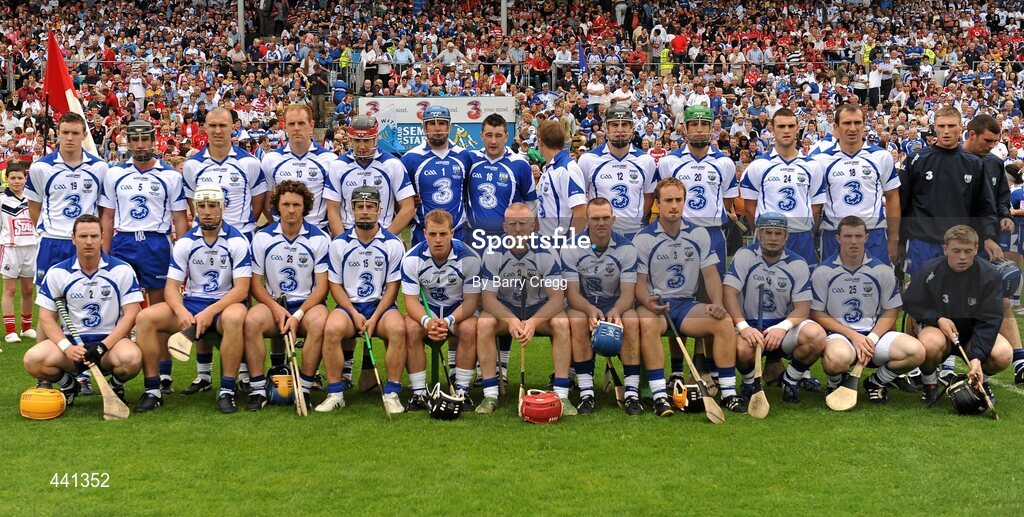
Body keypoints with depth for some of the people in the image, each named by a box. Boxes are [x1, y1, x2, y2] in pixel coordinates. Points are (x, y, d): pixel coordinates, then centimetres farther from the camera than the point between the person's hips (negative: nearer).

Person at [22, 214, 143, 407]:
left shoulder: (122, 270, -1)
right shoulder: (56, 273, 3)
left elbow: (130, 314, -5)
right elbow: (46, 317, 3)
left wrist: (103, 347, -17)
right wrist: (66, 347, -15)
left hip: (110, 341, -2)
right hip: (71, 341, 2)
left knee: (131, 358, -35)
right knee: (33, 359, -26)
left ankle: (117, 386, 3)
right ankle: (68, 386, 8)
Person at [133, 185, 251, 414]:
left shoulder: (237, 240, -6)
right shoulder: (185, 242, 5)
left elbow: (241, 289, -12)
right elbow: (171, 286, 1)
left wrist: (209, 312, -25)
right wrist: (181, 311, -21)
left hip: (225, 304, -4)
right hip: (191, 303, 4)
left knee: (234, 317, -39)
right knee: (145, 317, -19)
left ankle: (227, 392, -29)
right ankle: (152, 391, -10)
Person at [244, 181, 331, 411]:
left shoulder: (319, 239, -2)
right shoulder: (262, 237, 3)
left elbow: (322, 286, -4)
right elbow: (255, 283, 4)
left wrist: (298, 315, -16)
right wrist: (276, 308, -14)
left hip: (308, 304, -1)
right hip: (273, 303, 1)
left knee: (319, 322, -35)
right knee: (252, 320, -31)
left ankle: (304, 388, -22)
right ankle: (258, 390, -22)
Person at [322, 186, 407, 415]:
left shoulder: (393, 244, 2)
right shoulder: (339, 243, 4)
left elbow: (392, 287, 0)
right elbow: (335, 285, 4)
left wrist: (374, 318, -13)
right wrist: (355, 315, -11)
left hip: (382, 305, 0)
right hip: (349, 306, 1)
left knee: (397, 328, -33)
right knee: (332, 329, -32)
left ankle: (391, 393, -22)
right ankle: (335, 393, -19)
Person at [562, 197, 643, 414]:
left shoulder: (626, 247, -8)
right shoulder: (571, 248, -9)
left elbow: (627, 293, -14)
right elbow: (572, 292, -14)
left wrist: (615, 311, -37)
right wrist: (591, 310, -36)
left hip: (616, 304, 1)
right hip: (584, 304, 0)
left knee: (632, 322, -32)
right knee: (577, 321, -34)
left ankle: (632, 393, -27)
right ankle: (586, 393, -30)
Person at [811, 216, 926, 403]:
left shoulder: (883, 271, 5)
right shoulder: (822, 272, -1)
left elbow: (891, 312, 8)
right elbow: (817, 314, -2)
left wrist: (871, 338, -11)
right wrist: (853, 336, -12)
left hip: (874, 333, 3)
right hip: (838, 334, -3)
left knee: (916, 351, -24)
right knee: (838, 358, -40)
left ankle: (876, 382, 6)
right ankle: (835, 384, 1)